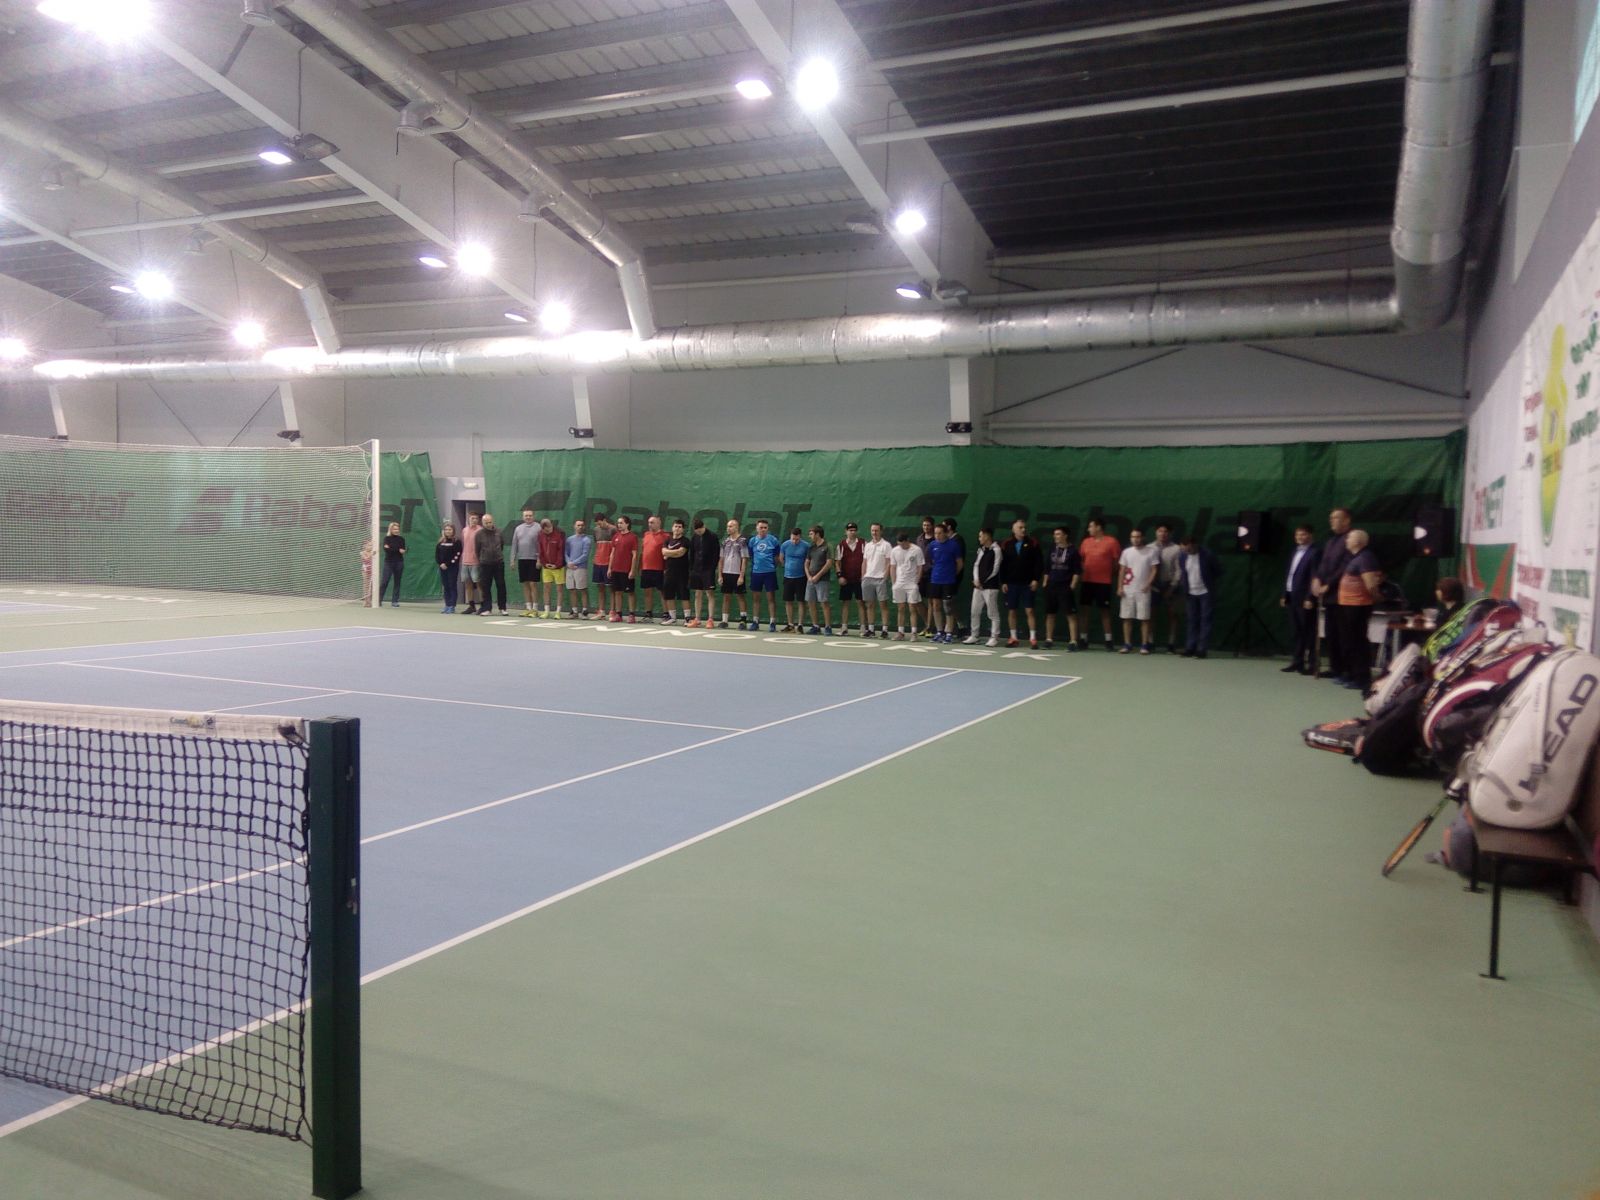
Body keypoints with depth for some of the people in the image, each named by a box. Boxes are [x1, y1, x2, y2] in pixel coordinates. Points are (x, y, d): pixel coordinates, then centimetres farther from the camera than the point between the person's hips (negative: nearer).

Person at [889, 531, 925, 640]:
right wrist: (894, 583, 5)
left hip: (912, 584, -3)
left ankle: (913, 632, 0)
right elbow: (893, 567, 11)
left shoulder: (916, 550, -5)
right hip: (899, 584, 3)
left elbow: (920, 568, -2)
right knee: (901, 609, 5)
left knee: (912, 609, -4)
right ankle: (901, 632, 10)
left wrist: (917, 582, -7)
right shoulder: (894, 551, 5)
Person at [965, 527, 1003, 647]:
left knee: (993, 613, -4)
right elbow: (976, 565, 14)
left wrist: (983, 581, -6)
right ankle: (973, 636, 17)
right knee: (975, 612, 9)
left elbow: (994, 570, -11)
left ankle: (994, 637, 0)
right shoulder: (981, 549, 16)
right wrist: (976, 580, -1)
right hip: (978, 586, 8)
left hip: (990, 586, -8)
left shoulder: (996, 550, -8)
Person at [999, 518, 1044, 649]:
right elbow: (1002, 564, 4)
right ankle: (1013, 637, 16)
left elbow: (1039, 563, -2)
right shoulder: (1007, 544, 4)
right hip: (1011, 583, 2)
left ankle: (1033, 638, -3)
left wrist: (1036, 579, -9)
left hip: (1027, 584, -2)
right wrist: (1003, 582, -1)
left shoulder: (1032, 544, 0)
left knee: (1029, 610, -5)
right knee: (1011, 611, 6)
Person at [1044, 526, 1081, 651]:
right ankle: (1049, 640, 17)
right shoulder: (1052, 549, 11)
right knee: (1050, 613, 9)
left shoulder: (1072, 550, -4)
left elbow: (1077, 571, -6)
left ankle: (1073, 641, -5)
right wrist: (1045, 583, 11)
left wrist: (1072, 585, -11)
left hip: (1065, 587, -6)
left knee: (1071, 614, -6)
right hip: (1051, 586, 6)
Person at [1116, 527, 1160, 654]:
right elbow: (1122, 571, 10)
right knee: (1127, 618, 2)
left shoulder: (1151, 551, -1)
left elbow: (1154, 570, -2)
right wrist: (1120, 587, 2)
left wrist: (1148, 584, -13)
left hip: (1143, 590, -3)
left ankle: (1144, 645, 3)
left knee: (1144, 618, -1)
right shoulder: (1127, 552, 9)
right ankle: (1127, 645, 7)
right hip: (1127, 590, 3)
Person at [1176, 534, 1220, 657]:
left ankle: (1202, 650, 0)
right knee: (1191, 621, 8)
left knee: (1205, 621, -2)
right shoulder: (1182, 556, -3)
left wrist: (1209, 582, -2)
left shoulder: (1207, 555, -16)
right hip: (1190, 593, 5)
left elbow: (1218, 571, -4)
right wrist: (1182, 584, 2)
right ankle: (1190, 648, 12)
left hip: (1206, 593, -4)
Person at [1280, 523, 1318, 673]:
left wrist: (1310, 598, -19)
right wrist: (1284, 595, 14)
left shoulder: (1313, 553, -10)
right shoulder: (1295, 552, 17)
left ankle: (1311, 664, 1)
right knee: (1295, 631, 11)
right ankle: (1297, 662, 16)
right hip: (1291, 597, 8)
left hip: (1305, 598, -8)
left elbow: (1314, 577, -15)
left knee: (1308, 632, -2)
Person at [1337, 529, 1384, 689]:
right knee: (1347, 641, 17)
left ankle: (1362, 678, 1)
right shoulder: (1356, 557, 14)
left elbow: (1371, 585, -20)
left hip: (1357, 606, -10)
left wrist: (1375, 597, -5)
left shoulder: (1364, 558, -17)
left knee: (1356, 642, -5)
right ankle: (1351, 674, 27)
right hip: (1348, 604, 10)